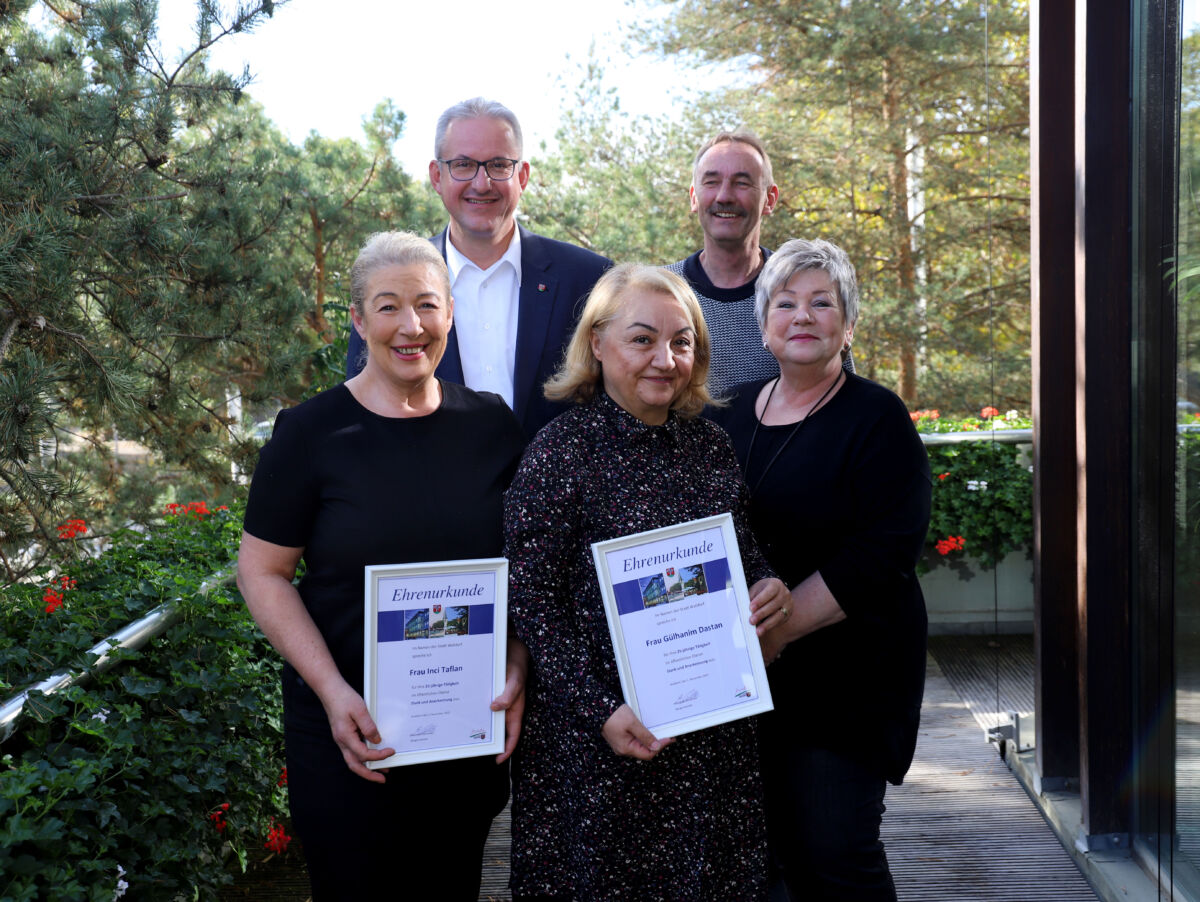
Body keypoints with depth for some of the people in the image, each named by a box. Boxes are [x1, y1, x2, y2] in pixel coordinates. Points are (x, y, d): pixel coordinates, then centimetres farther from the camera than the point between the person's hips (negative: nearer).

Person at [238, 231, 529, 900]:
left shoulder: (491, 424, 1)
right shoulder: (312, 432, -8)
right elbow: (263, 571, -6)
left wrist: (519, 669, -7)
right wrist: (332, 690, -16)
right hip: (350, 732, -3)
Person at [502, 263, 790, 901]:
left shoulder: (710, 446, 5)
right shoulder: (561, 451, -11)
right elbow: (531, 603, -13)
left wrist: (765, 585, -5)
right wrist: (599, 712, -19)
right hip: (596, 740, -5)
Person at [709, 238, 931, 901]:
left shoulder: (877, 418, -5)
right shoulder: (731, 412, 11)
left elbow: (885, 550, -14)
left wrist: (779, 626, -19)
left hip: (843, 677, -5)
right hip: (742, 677, 5)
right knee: (763, 848, 9)